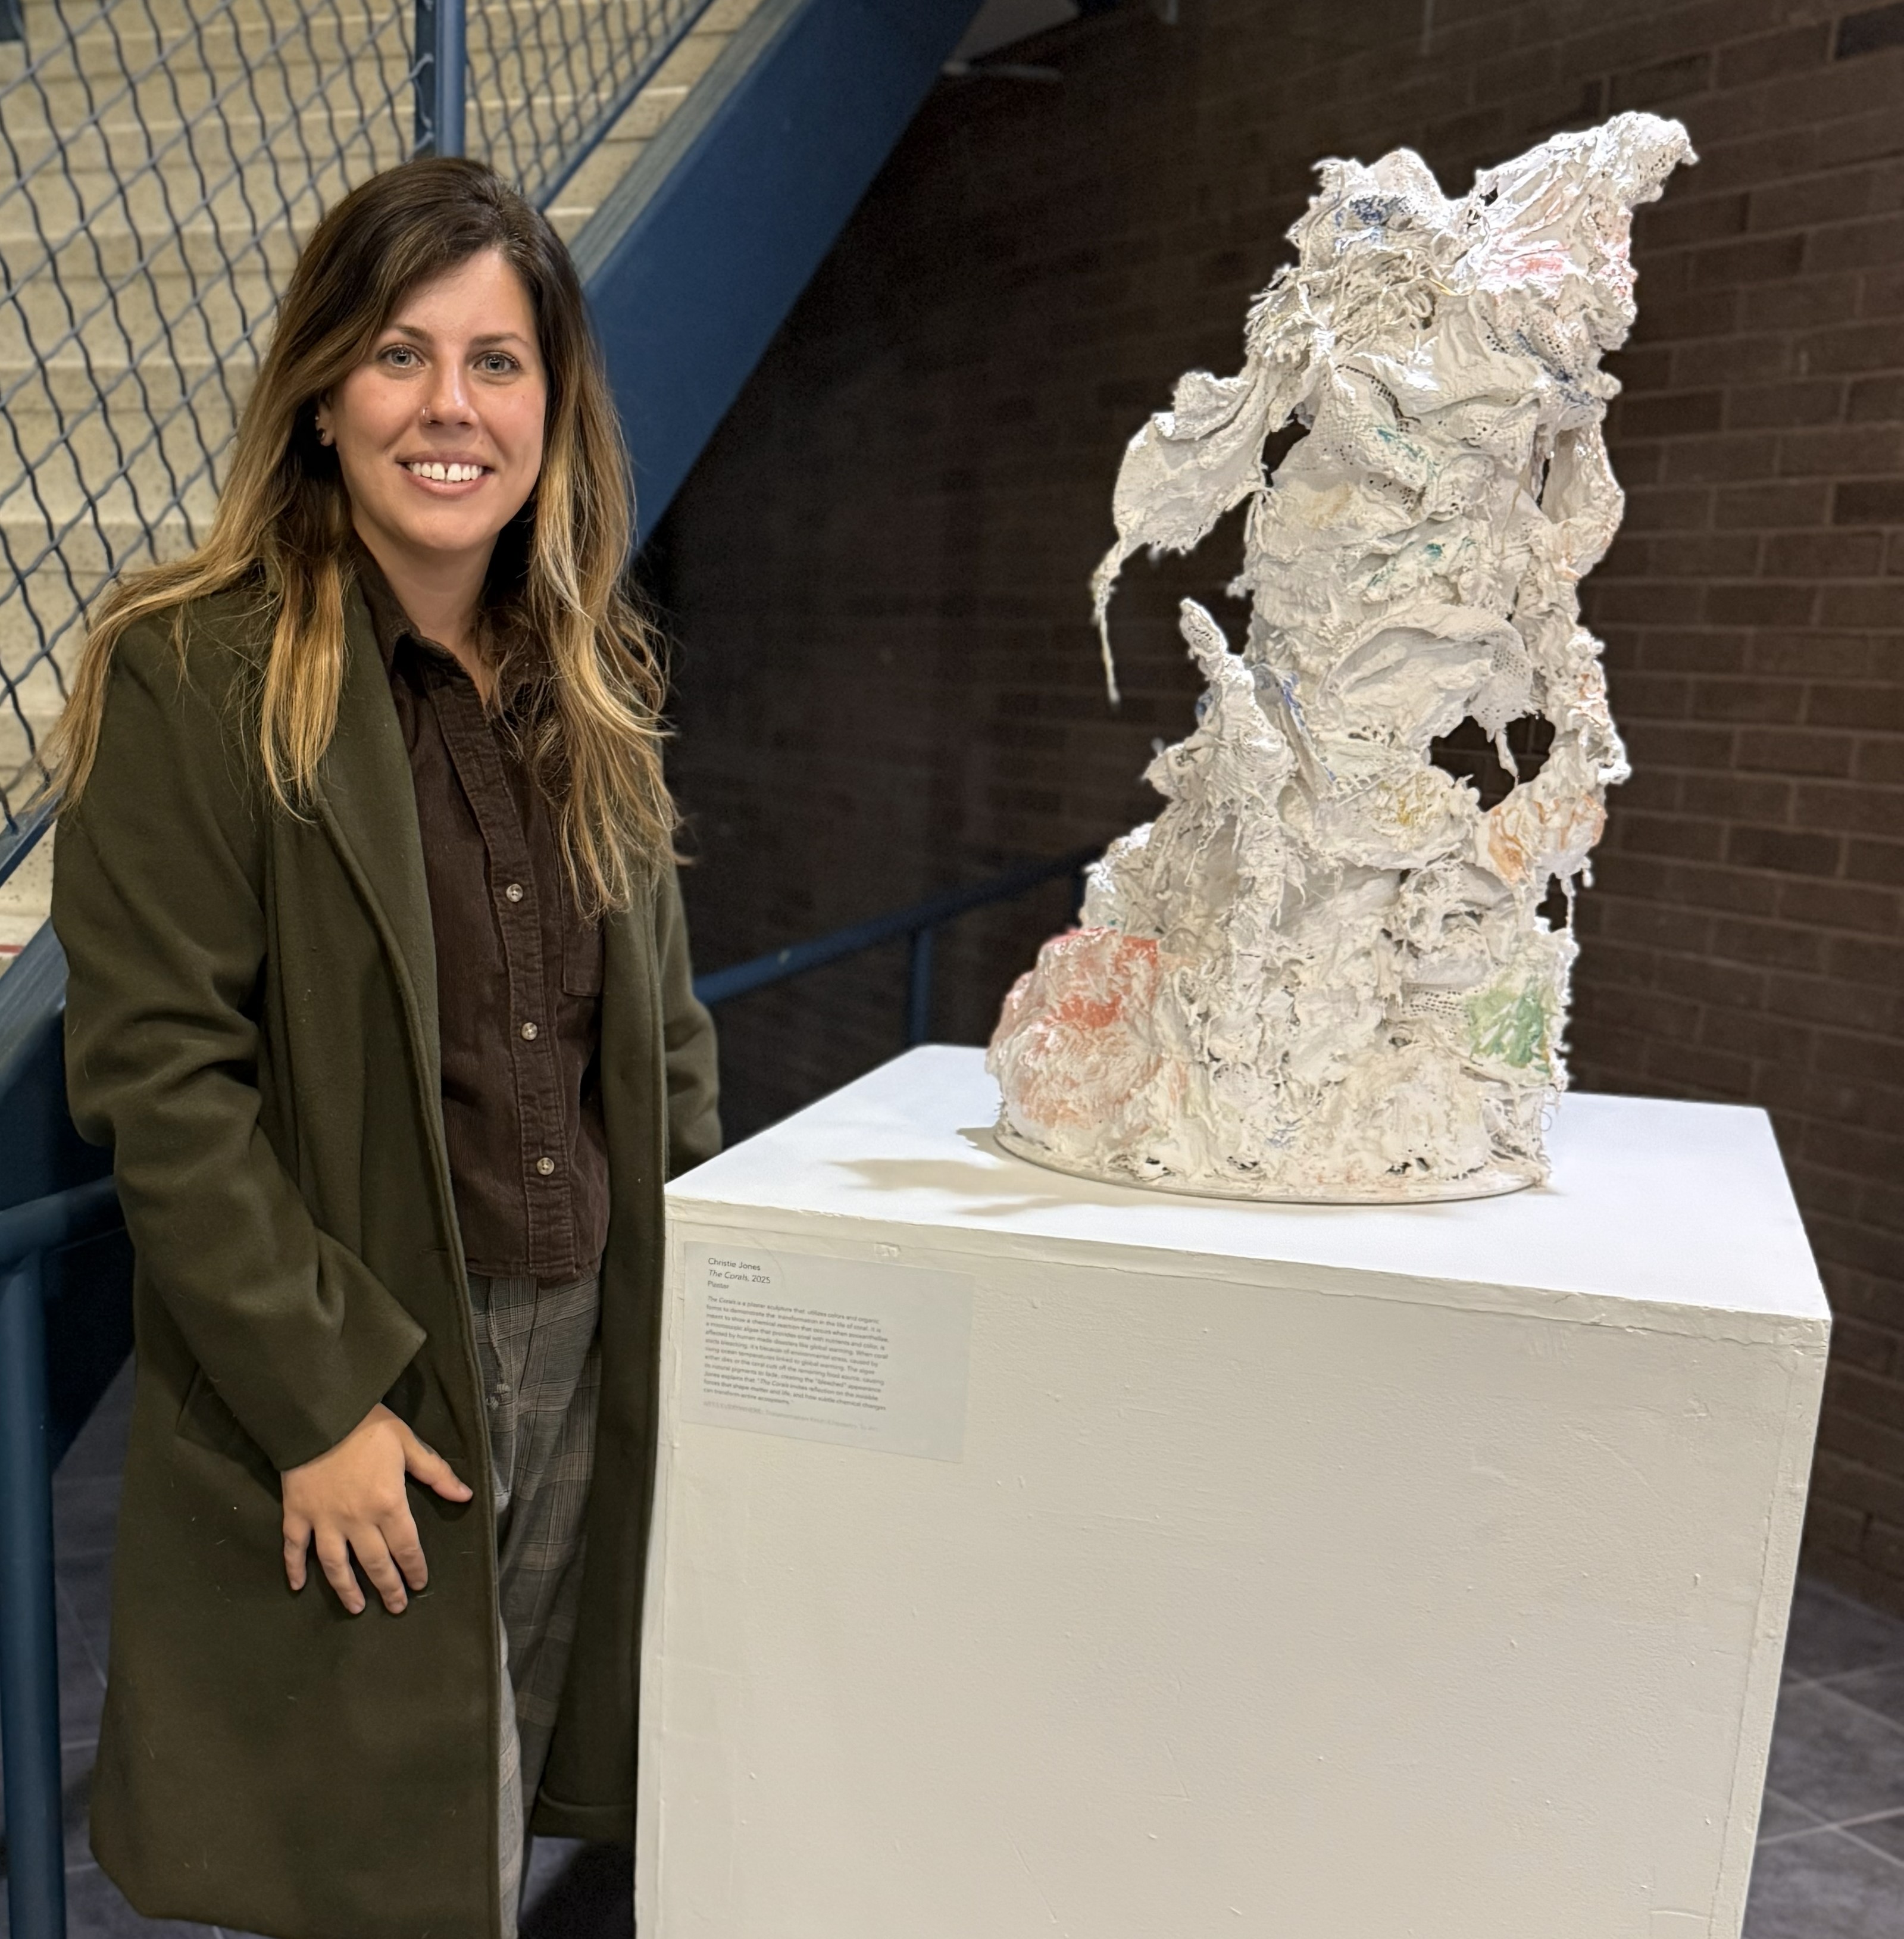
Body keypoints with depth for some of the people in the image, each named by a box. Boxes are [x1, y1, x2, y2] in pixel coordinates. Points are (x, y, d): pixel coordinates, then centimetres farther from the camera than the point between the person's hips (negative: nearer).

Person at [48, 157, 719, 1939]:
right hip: (344, 1404, -5)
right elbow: (156, 1077, -14)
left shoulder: (591, 682, 8)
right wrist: (318, 1400, -15)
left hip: (589, 1356, 5)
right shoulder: (190, 676, -11)